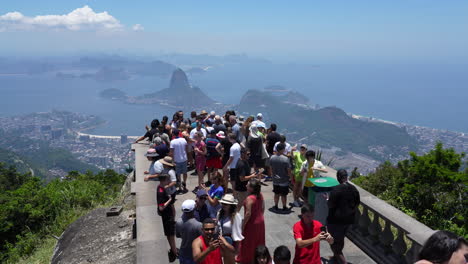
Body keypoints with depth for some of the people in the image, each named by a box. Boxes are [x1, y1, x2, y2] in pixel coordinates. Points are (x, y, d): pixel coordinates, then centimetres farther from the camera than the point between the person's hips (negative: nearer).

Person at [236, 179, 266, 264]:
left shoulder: (249, 199, -29)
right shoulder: (260, 195, -7)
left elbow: (248, 214, -27)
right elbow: (263, 208, 4)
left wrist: (243, 225, -16)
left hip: (251, 223, -7)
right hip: (260, 222, 7)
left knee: (248, 241, 13)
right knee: (258, 240, 23)